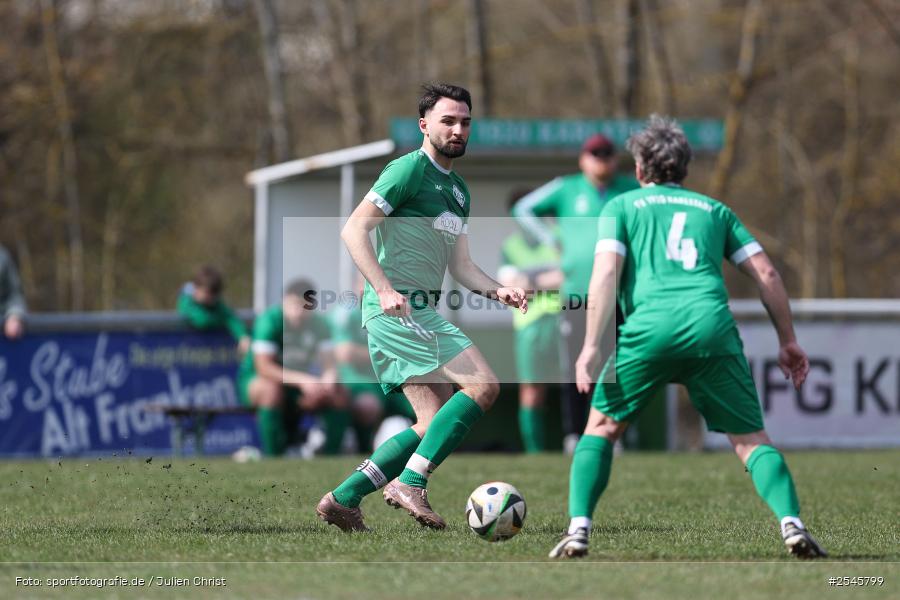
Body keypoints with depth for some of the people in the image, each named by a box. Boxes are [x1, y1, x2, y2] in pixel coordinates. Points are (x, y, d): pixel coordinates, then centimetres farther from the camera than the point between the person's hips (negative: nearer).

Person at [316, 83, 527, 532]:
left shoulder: (458, 190, 20)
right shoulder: (410, 169, -8)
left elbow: (460, 266, 22)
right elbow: (353, 230, -14)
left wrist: (498, 291, 3)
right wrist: (385, 289, -24)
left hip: (421, 313, 10)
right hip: (397, 309, -10)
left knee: (437, 424, 6)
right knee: (482, 385, -18)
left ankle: (343, 499, 8)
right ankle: (410, 483, -19)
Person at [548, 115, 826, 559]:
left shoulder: (623, 206, 21)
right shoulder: (714, 209, 28)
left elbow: (605, 272, 4)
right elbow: (766, 274, 20)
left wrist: (592, 346, 0)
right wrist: (788, 340, 26)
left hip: (649, 327, -1)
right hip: (713, 328, 1)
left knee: (602, 426, 18)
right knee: (751, 439, 8)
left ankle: (578, 529, 3)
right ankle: (791, 522, -15)